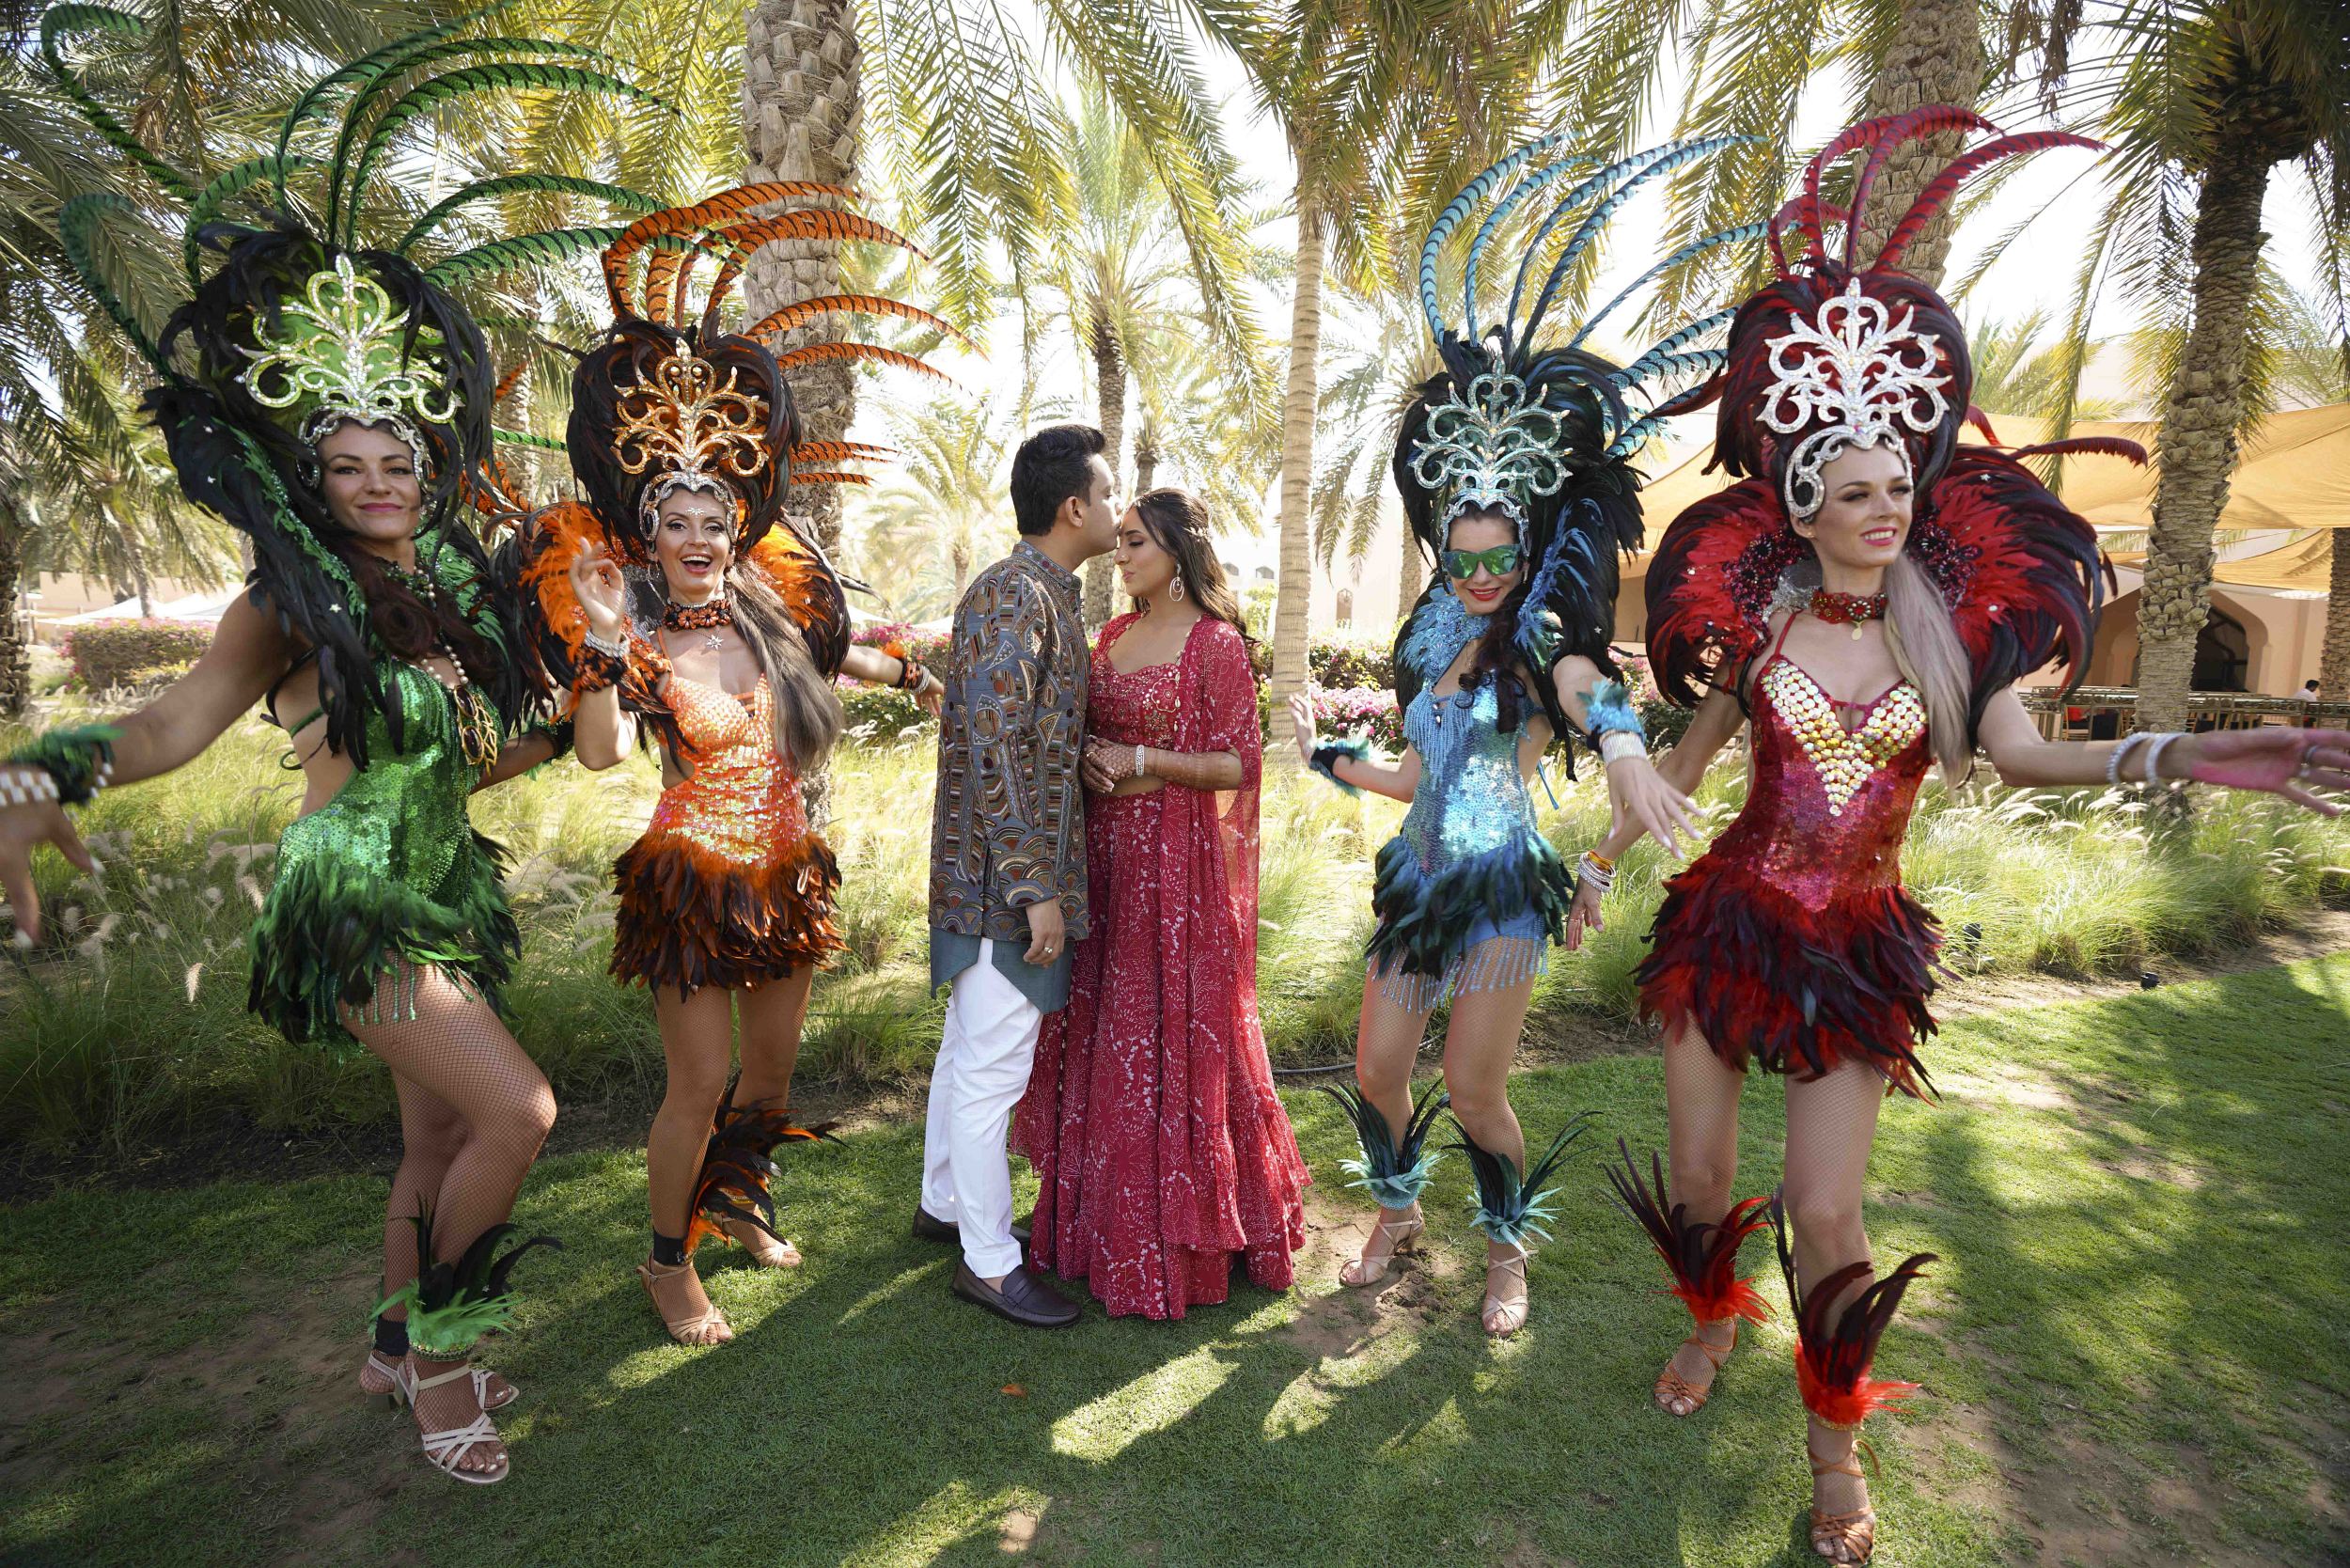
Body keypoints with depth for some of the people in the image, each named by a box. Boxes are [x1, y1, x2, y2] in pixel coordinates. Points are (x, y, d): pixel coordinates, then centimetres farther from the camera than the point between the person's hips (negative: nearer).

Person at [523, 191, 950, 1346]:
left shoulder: (769, 614, 2)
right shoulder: (643, 646, -12)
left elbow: (829, 652, 25)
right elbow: (601, 754, -29)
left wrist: (905, 671, 30)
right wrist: (599, 648, -37)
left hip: (784, 880, 5)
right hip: (690, 885, -5)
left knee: (773, 1068, 17)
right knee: (701, 1083, 1)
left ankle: (737, 1200, 43)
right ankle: (669, 1262, 24)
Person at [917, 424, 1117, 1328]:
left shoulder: (1041, 594, 14)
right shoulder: (1014, 597, -18)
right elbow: (996, 752, -23)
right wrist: (1037, 890, -23)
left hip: (987, 875, 10)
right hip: (1007, 876, -10)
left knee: (968, 1047, 21)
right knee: (993, 1066, 2)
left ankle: (943, 1203, 38)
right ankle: (988, 1261, 17)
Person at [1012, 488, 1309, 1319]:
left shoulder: (1215, 643, -9)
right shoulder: (1113, 635, 12)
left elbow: (1240, 763, -11)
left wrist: (1143, 762, -17)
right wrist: (1090, 761, -1)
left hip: (1179, 858, -7)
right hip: (1106, 851, 7)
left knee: (1172, 1028, 1)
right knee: (1102, 1024, 12)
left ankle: (1174, 1229, 19)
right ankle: (1105, 1211, 29)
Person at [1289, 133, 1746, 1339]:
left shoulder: (1541, 634, -7)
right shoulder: (1430, 646, 11)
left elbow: (1590, 690, -33)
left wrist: (1619, 745, -55)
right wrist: (1324, 756, 16)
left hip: (1502, 888, -6)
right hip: (1418, 880, 6)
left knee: (1472, 1088, -3)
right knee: (1376, 1071, 8)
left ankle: (1509, 1249, 24)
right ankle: (1398, 1213, 35)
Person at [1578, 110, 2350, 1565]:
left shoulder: (1948, 623, -2)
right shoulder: (1756, 625, -4)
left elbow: (2019, 750, -14)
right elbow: (1686, 759, 8)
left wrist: (2183, 754, -29)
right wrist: (1601, 860, 13)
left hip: (1856, 949, 0)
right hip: (1730, 923, 1)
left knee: (1827, 1216, 1)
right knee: (1698, 1174, 12)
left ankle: (1837, 1442, 26)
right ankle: (1715, 1320, 43)